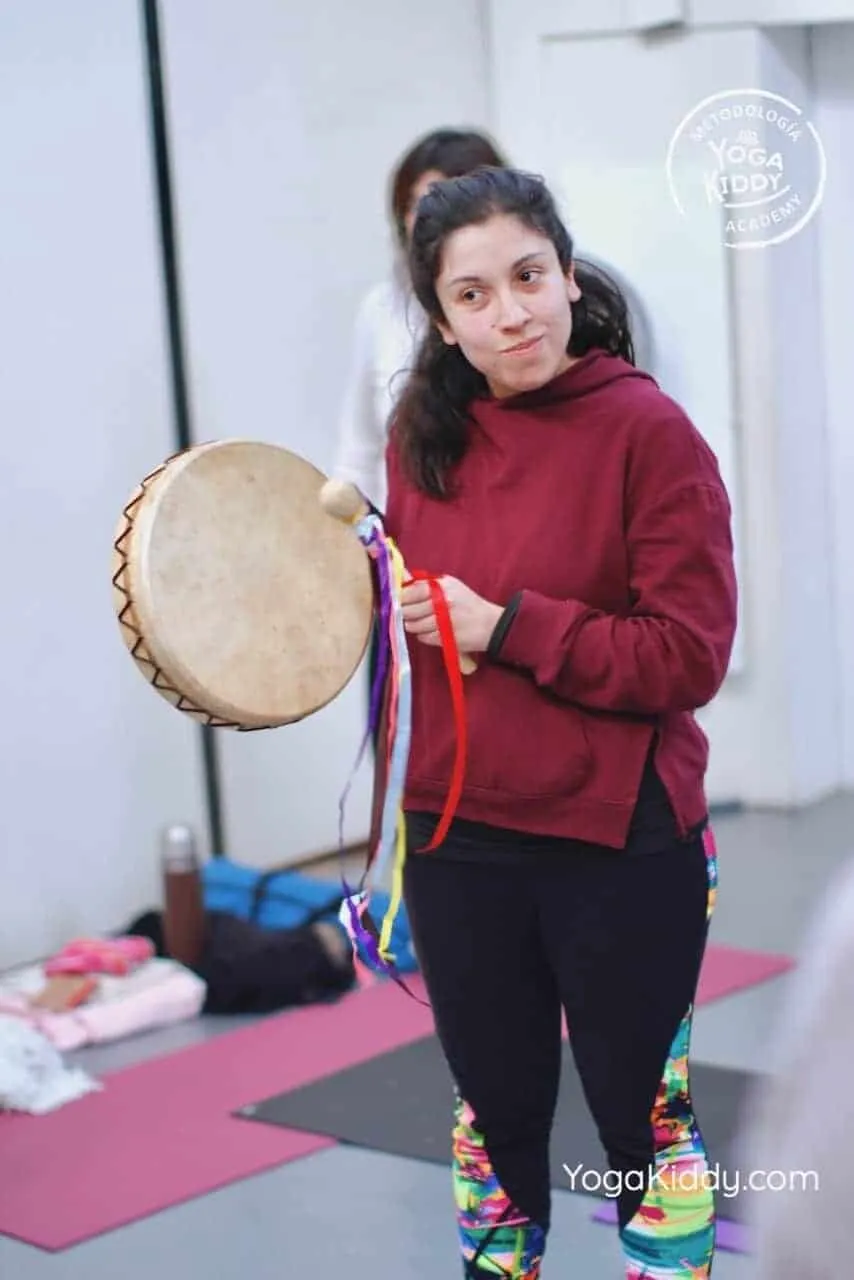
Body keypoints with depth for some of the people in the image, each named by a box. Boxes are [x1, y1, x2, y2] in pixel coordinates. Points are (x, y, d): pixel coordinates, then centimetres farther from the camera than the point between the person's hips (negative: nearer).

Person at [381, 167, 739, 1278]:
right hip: (459, 841, 5)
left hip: (620, 849, -5)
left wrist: (505, 626, -20)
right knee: (495, 1107, 20)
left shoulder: (648, 430, -14)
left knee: (639, 1115, 10)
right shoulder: (425, 435, 2)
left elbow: (690, 657, -18)